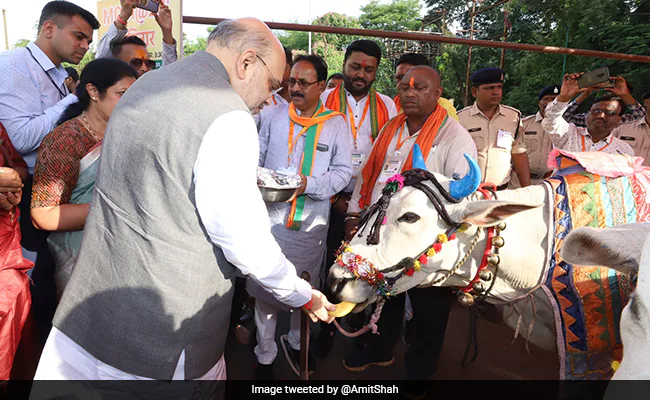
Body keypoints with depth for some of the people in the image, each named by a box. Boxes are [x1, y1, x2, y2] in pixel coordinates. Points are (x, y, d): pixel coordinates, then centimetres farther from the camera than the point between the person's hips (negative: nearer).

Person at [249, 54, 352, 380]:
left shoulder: (335, 123, 0)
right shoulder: (274, 115, 3)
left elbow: (343, 171, -3)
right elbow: (256, 158, 6)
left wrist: (309, 185, -18)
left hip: (311, 222, 1)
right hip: (271, 216, 0)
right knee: (266, 288, 7)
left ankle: (296, 341, 42)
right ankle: (265, 355, 28)